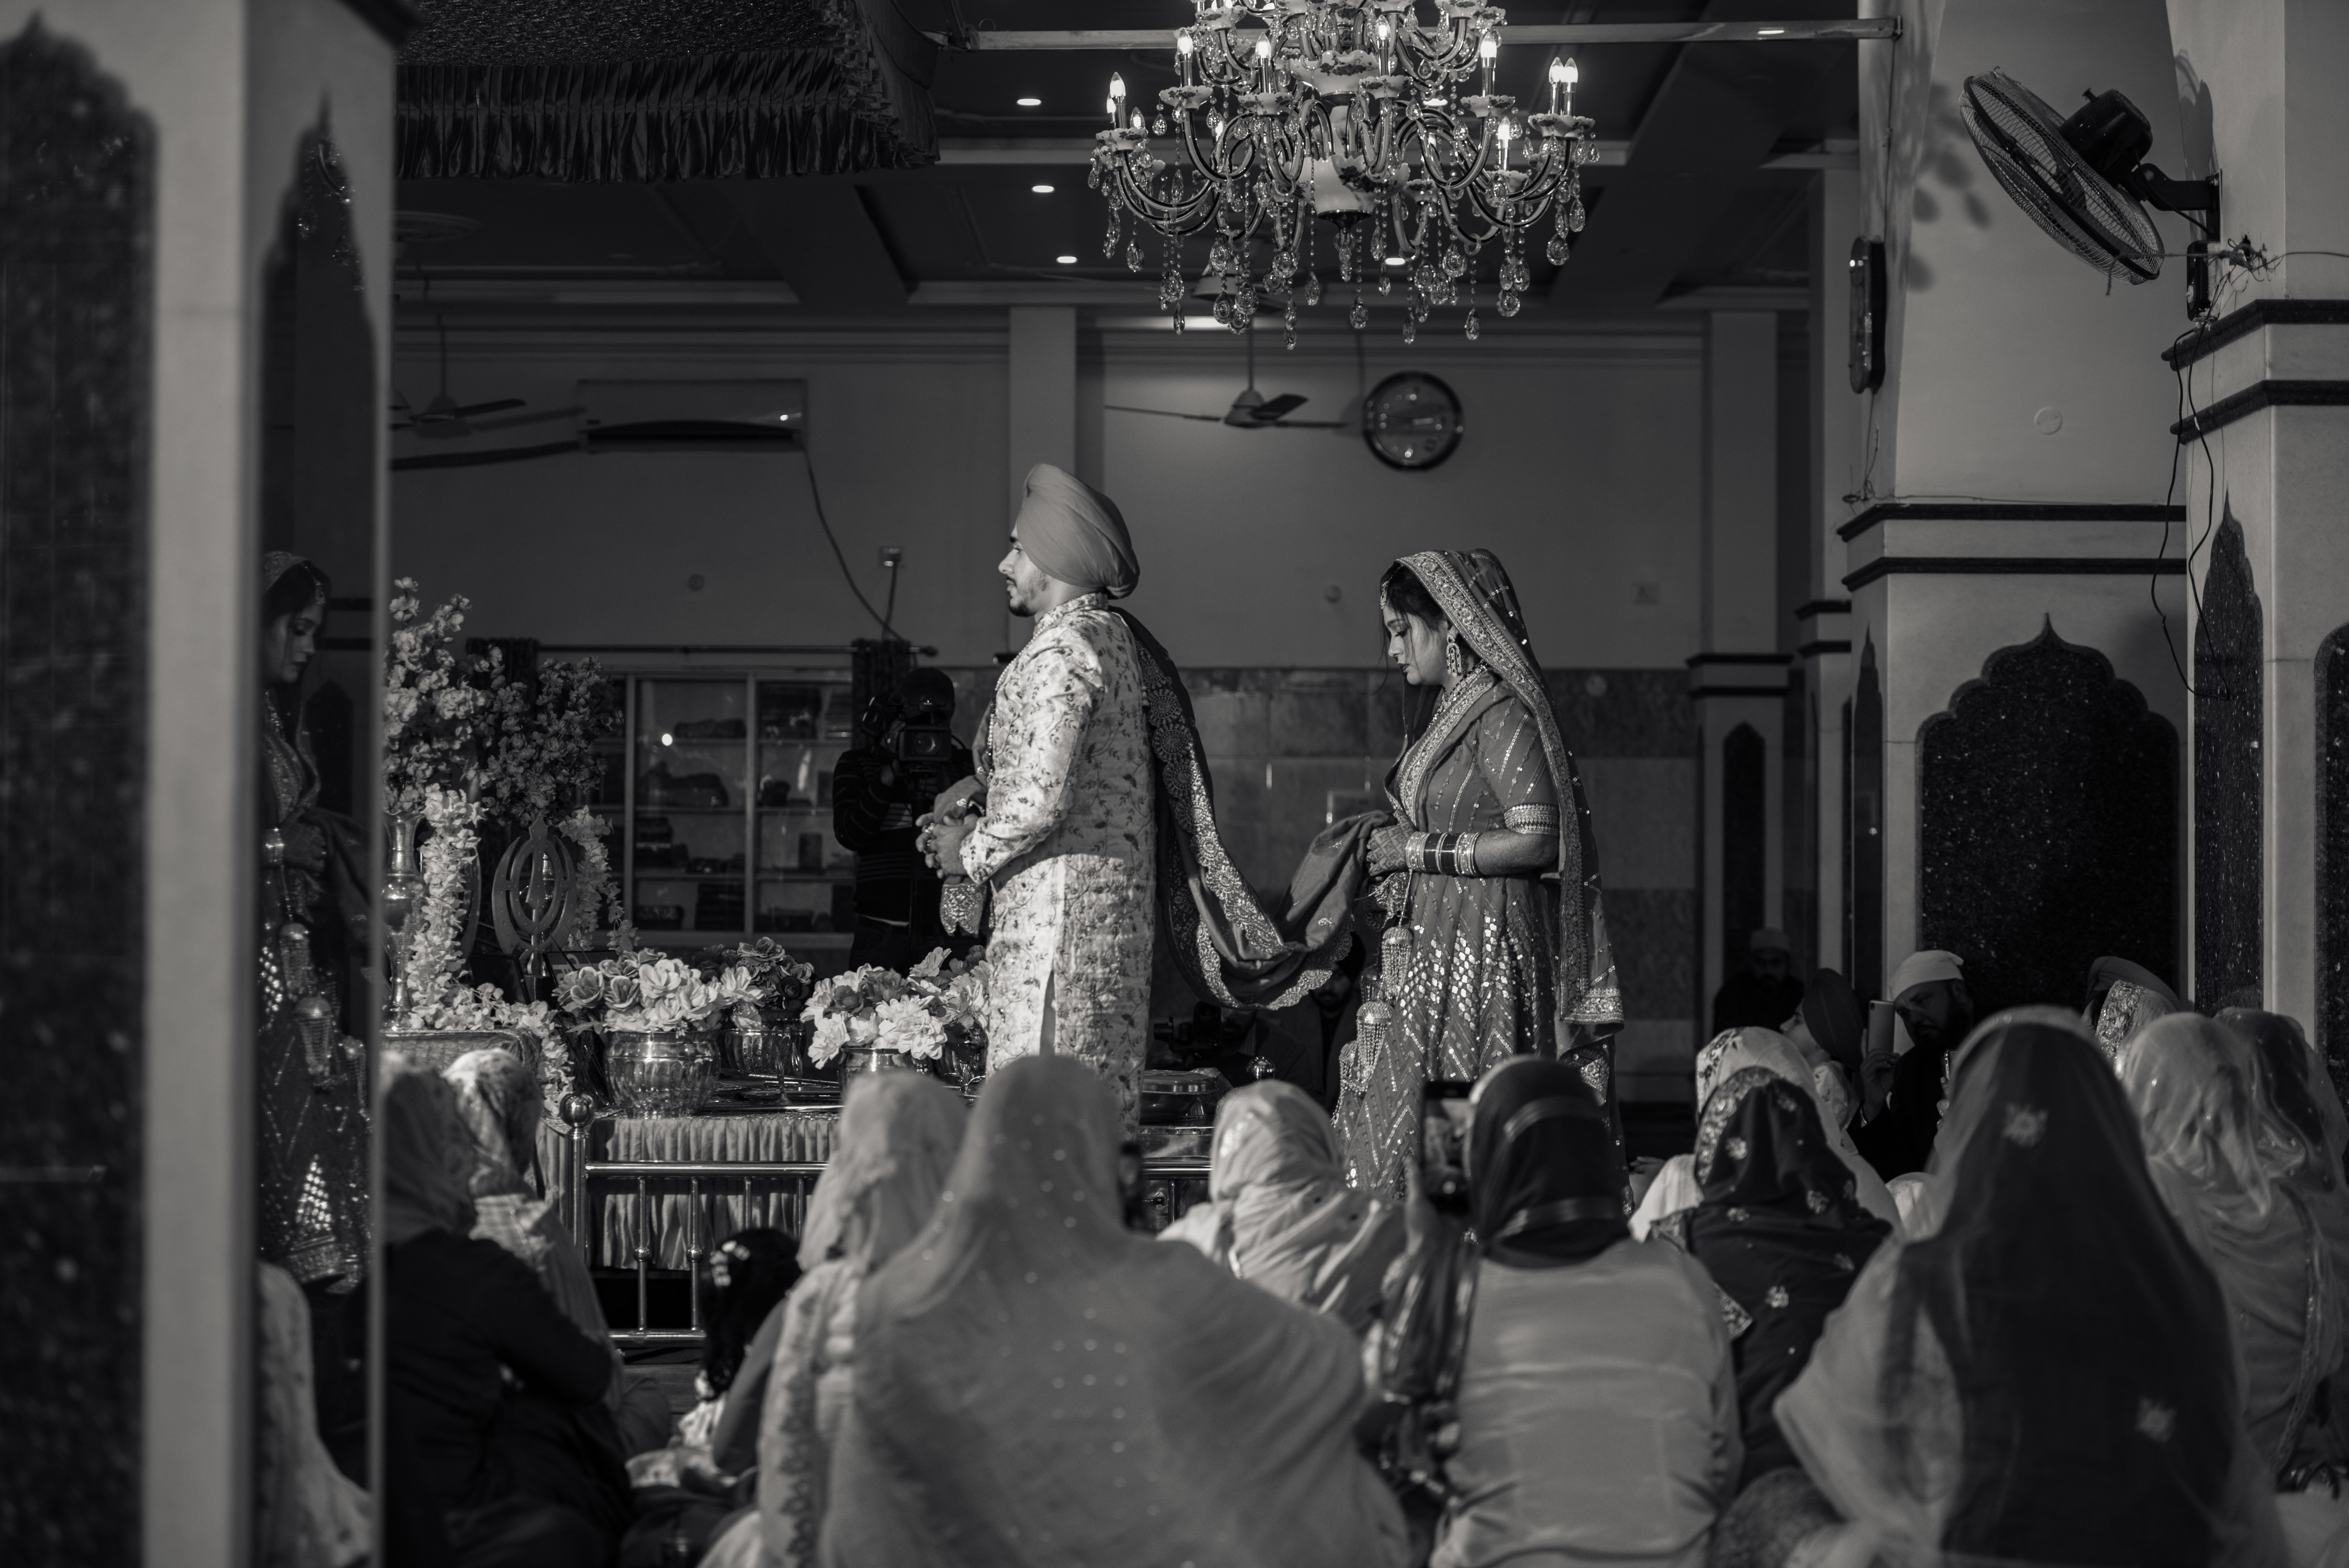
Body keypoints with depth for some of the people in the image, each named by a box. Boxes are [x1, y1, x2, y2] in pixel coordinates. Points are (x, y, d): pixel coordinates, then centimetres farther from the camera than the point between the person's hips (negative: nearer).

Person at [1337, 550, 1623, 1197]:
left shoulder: (1502, 715, -12)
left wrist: (1417, 850, -14)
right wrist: (1390, 861, 8)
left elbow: (1536, 842, -20)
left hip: (1484, 951, -9)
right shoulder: (1453, 714, 16)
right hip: (1435, 951, 9)